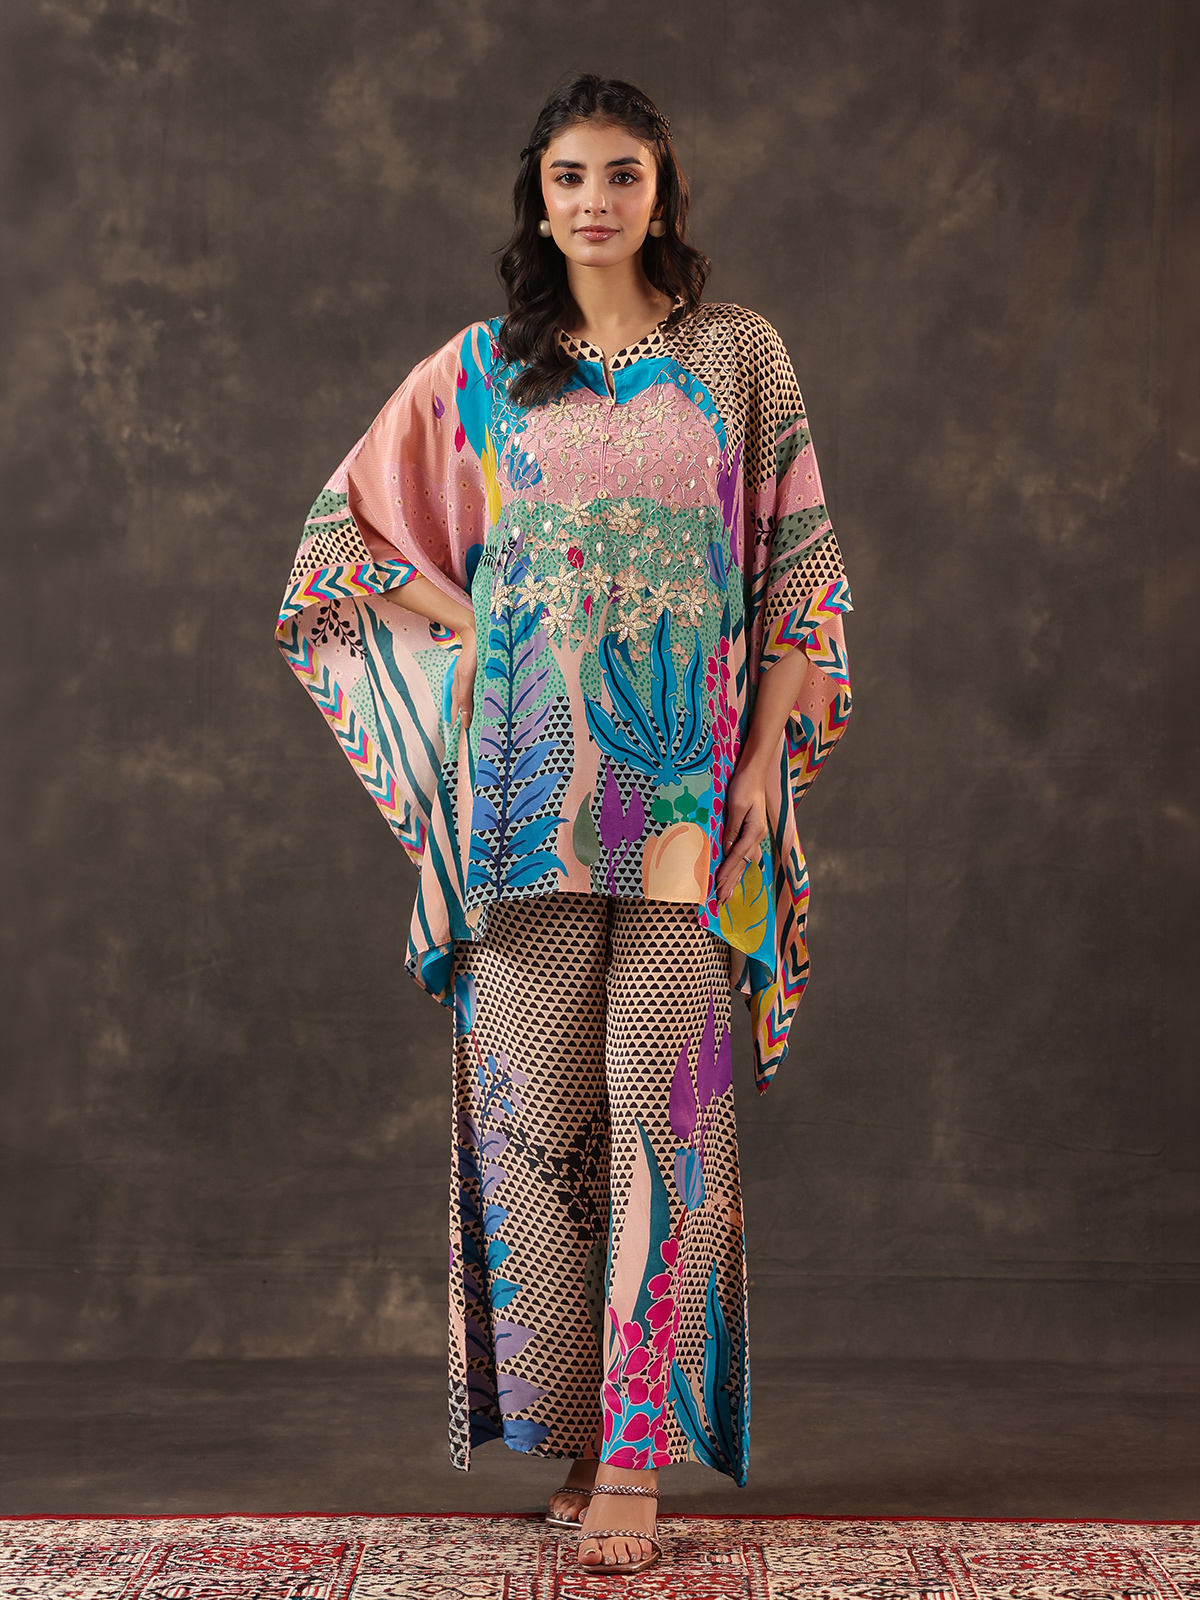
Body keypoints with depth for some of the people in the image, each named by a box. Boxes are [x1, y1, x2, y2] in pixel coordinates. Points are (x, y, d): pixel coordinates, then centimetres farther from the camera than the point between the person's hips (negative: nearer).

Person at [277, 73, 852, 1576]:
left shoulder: (738, 356, 7)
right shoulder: (480, 370, 10)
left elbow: (799, 562, 6)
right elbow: (346, 524, 17)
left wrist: (769, 755, -3)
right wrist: (474, 630, 4)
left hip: (687, 778, -2)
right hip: (530, 777, 2)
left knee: (661, 1094, -7)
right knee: (539, 1096, 2)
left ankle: (636, 1455, -4)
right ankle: (571, 1419, 14)